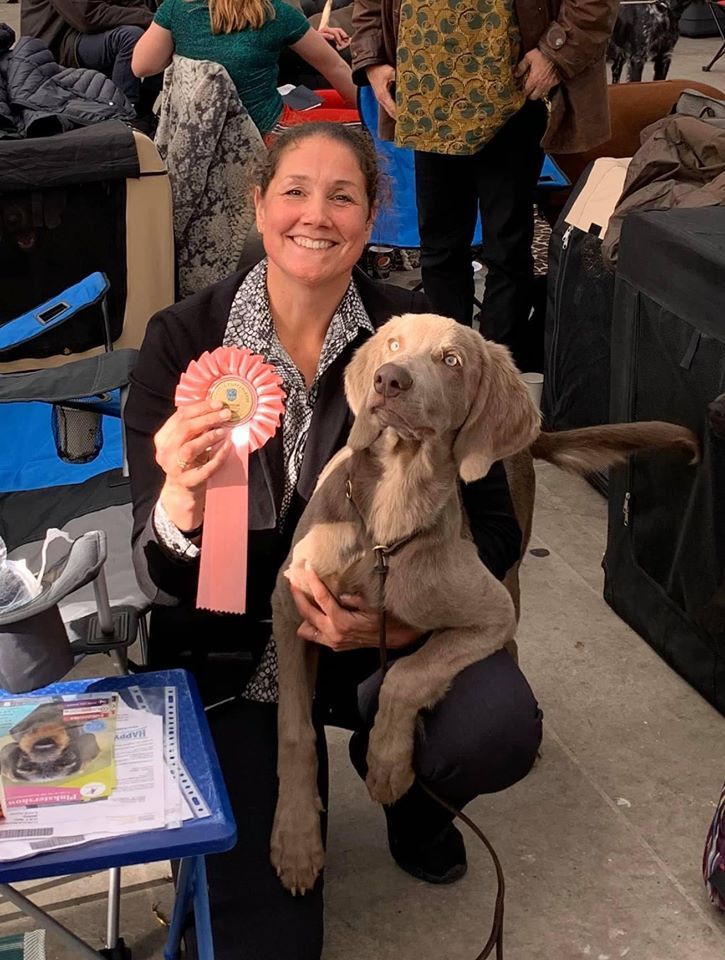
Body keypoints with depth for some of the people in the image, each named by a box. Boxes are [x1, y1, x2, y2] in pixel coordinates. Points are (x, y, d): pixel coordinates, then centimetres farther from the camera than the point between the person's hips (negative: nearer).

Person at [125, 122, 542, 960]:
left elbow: (493, 525, -6)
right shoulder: (182, 341, -11)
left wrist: (402, 617, -25)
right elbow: (159, 579, -14)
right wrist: (179, 506, -38)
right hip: (232, 653, 0)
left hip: (392, 631, 1)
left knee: (499, 728, -30)